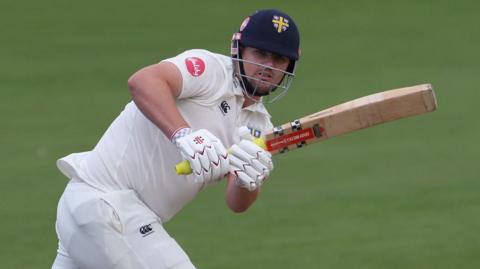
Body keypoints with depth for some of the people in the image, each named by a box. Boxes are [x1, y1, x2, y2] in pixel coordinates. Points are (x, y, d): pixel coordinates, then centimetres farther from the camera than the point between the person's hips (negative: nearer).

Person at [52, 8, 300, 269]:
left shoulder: (259, 125, 11)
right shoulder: (209, 69, -11)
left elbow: (236, 203, -4)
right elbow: (142, 81, -31)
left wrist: (248, 182, -27)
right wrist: (184, 134, -46)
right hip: (102, 202, -10)